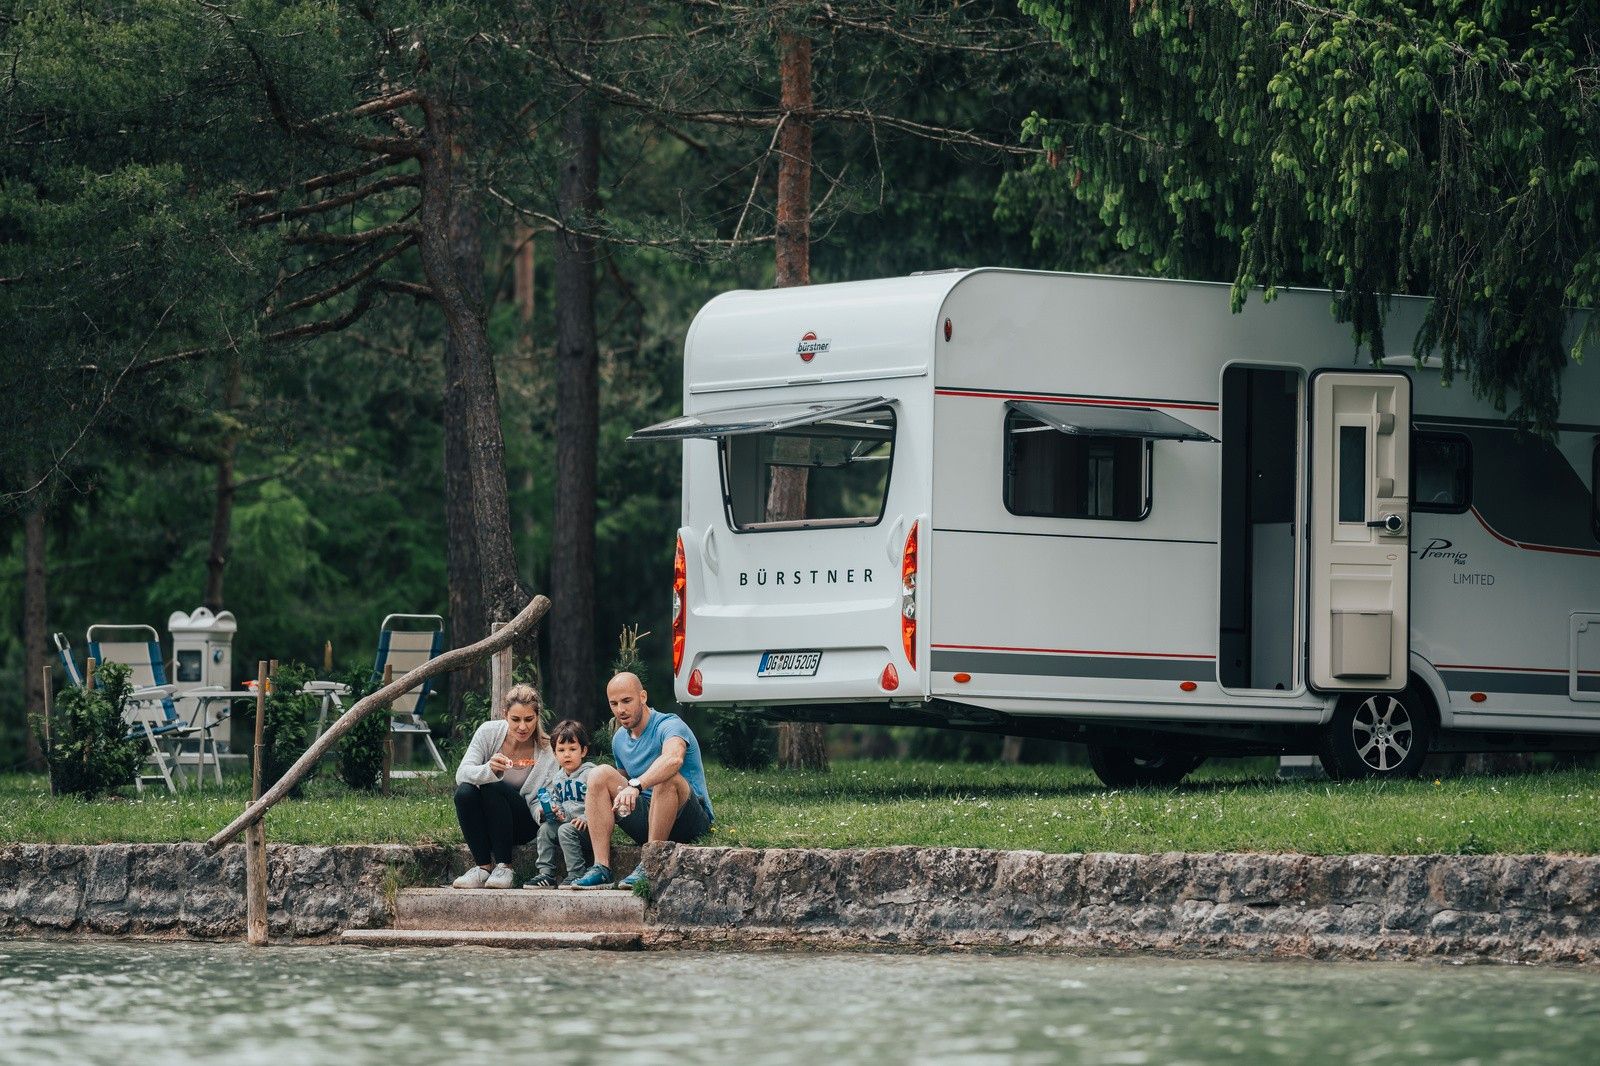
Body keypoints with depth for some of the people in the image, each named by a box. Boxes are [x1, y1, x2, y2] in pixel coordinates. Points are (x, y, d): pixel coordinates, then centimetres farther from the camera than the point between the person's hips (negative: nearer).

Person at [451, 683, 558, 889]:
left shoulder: (546, 750, -12)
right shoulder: (489, 732, -10)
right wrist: (489, 769, -39)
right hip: (485, 822, 2)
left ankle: (504, 868, -29)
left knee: (493, 787, -31)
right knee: (464, 792, -30)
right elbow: (462, 774, -18)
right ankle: (483, 867, -23)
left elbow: (538, 802, -10)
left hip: (523, 824, -2)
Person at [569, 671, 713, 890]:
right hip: (648, 819, 7)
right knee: (601, 775, -8)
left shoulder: (669, 726, -14)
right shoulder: (620, 740, 11)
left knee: (666, 777, -36)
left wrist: (636, 785, -53)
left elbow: (673, 759, -38)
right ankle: (601, 867, -19)